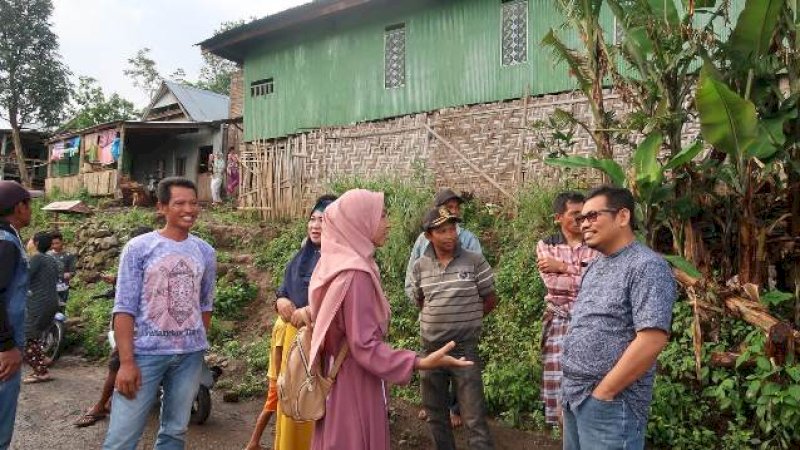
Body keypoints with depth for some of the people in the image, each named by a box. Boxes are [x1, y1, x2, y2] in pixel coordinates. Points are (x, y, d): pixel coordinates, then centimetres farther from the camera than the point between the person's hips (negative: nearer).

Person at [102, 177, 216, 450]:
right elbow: (124, 308, -7)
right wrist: (126, 362, -12)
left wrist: (198, 346, 12)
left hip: (190, 355, 4)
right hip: (146, 352, -3)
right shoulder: (138, 247, -4)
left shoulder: (205, 252, 6)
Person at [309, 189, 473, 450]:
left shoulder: (337, 266, 3)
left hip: (338, 380, 9)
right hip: (356, 386, -9)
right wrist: (421, 363, -32)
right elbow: (365, 345, -26)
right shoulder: (355, 274, -25)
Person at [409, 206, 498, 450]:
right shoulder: (420, 267, 0)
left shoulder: (475, 262, -8)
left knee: (474, 417, -3)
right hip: (430, 348, 4)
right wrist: (437, 319, 7)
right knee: (435, 412, 17)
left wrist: (464, 318, 4)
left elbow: (490, 300, 1)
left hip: (464, 348, -3)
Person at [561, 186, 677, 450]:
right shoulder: (595, 266, 12)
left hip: (610, 405, -8)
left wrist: (602, 393, -18)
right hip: (574, 396, 8)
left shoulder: (647, 267, -15)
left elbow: (652, 340, -23)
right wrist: (571, 387, 10)